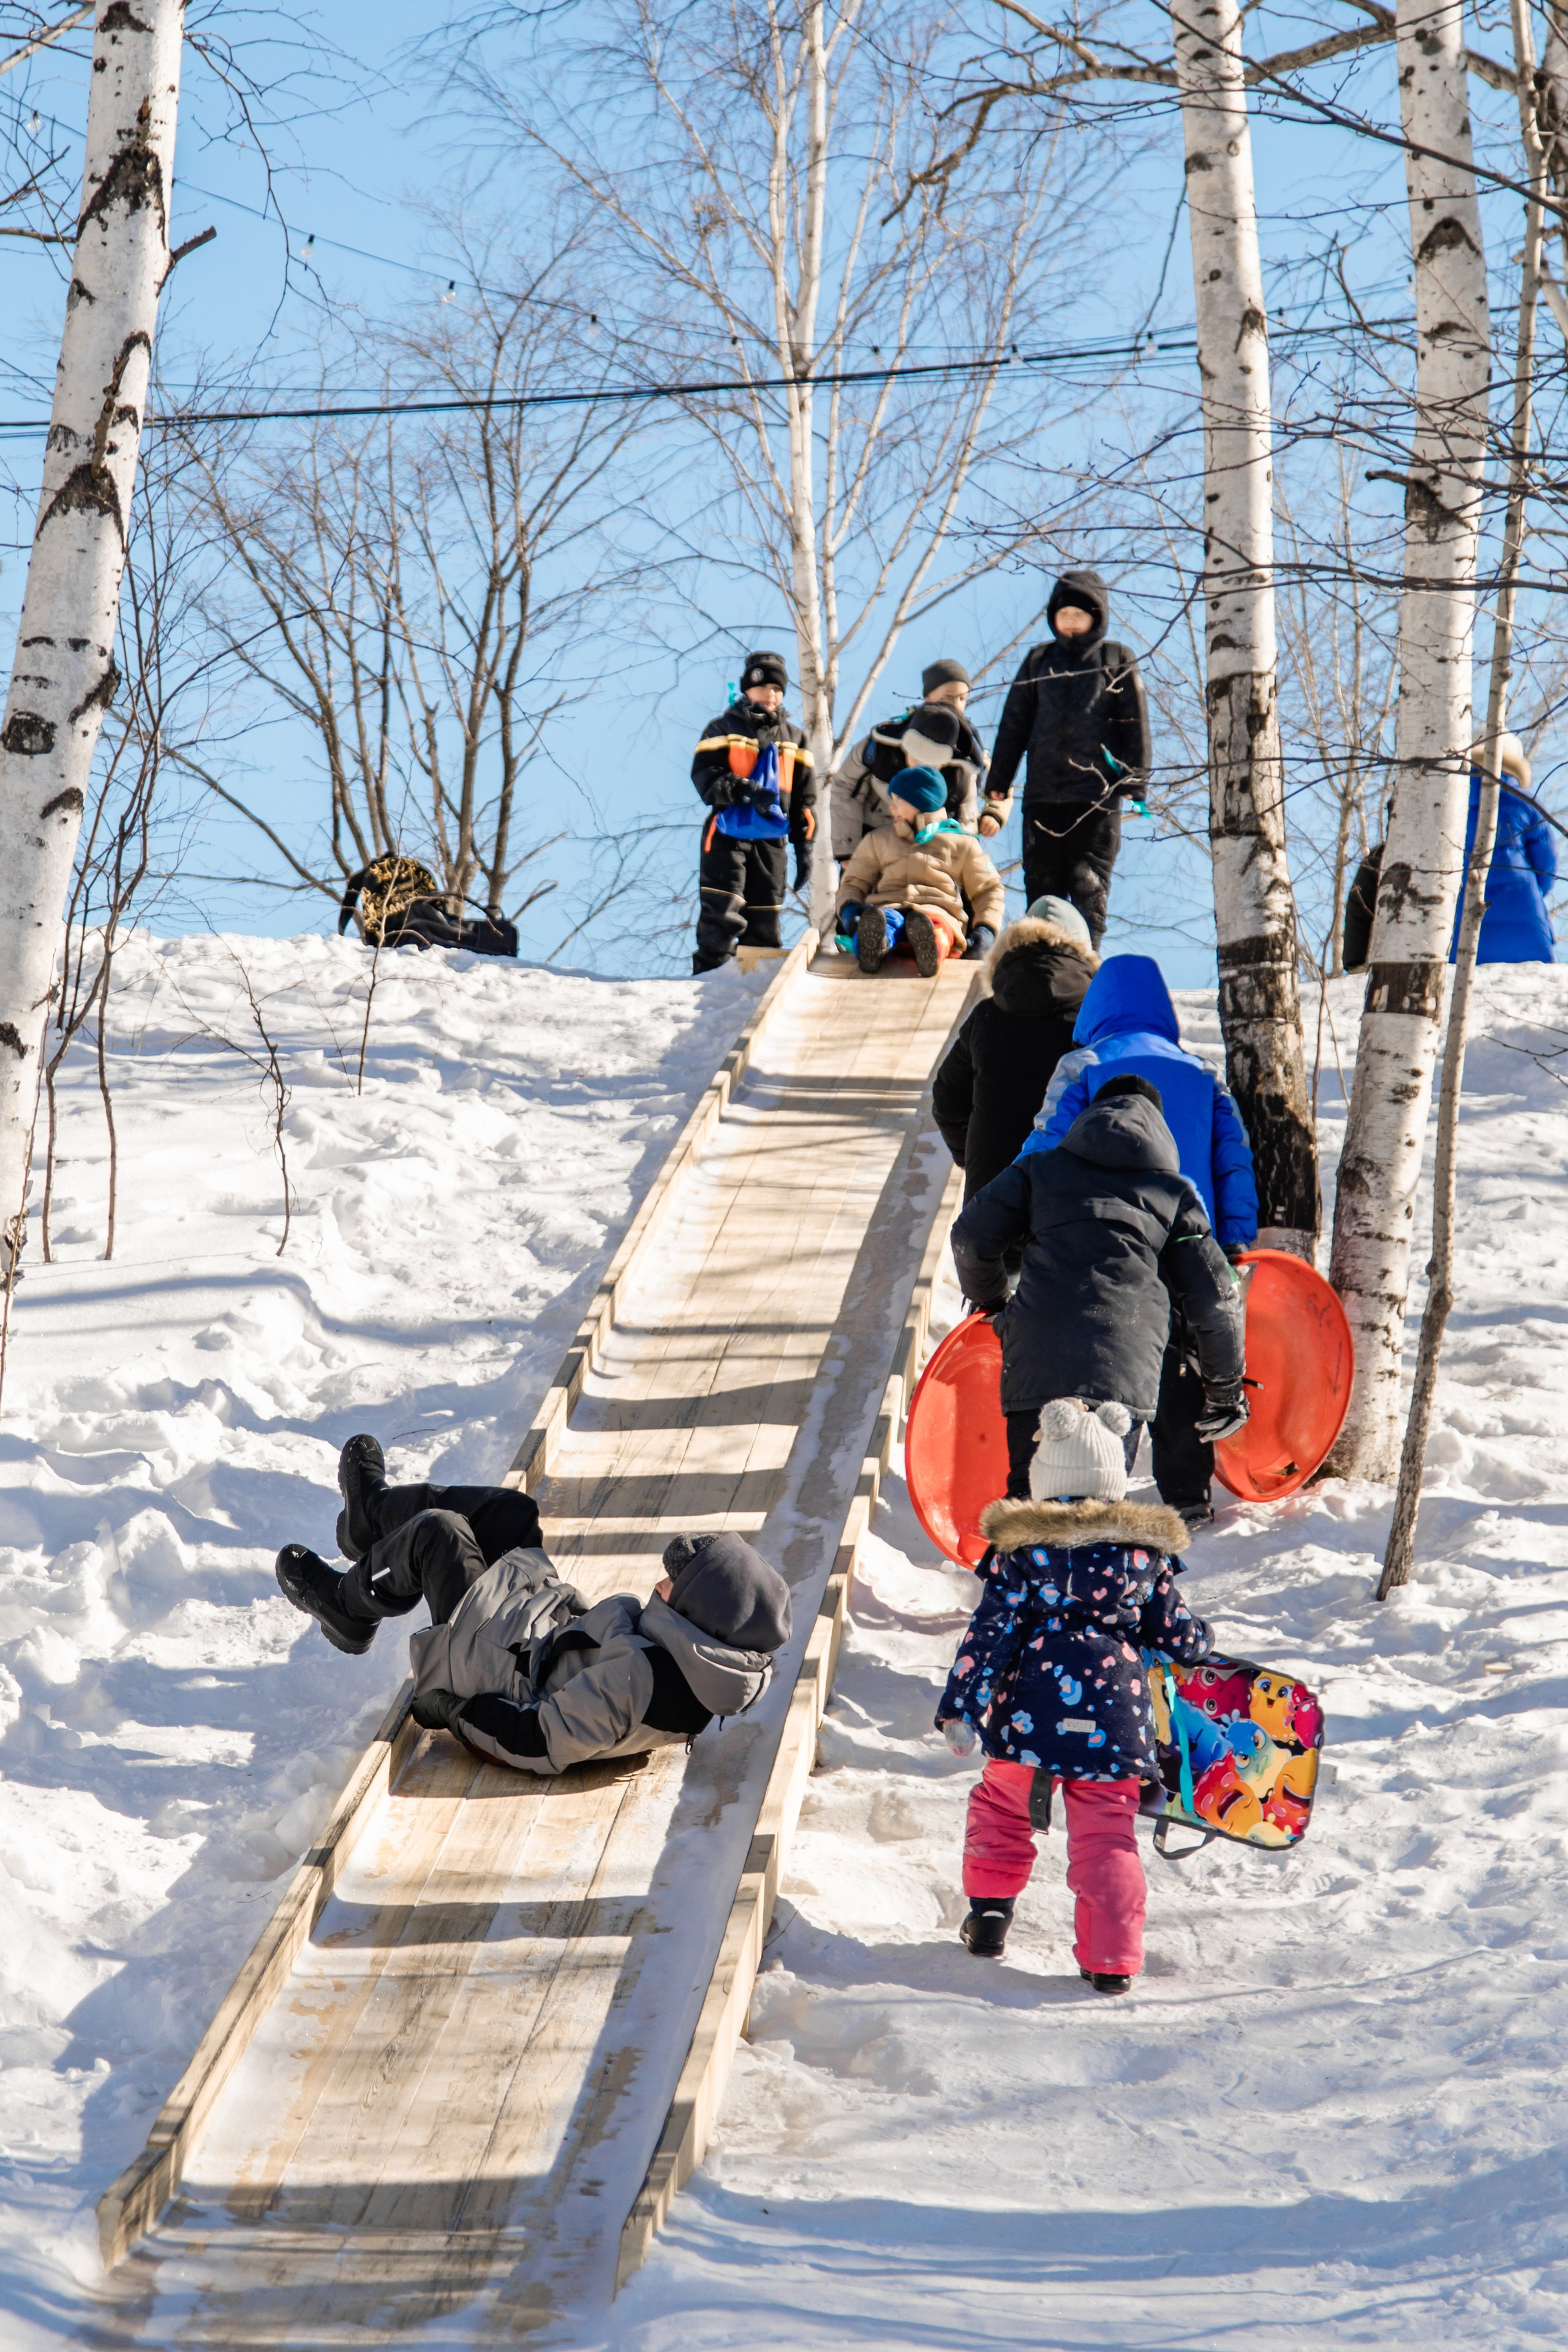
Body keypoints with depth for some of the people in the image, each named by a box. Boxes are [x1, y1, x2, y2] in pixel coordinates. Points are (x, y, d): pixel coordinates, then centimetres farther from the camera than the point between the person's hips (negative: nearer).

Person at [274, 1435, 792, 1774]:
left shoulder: (636, 1679, -42)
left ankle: (348, 1607, 33)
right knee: (511, 1511, 16)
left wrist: (449, 1708, -21)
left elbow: (542, 1744, -33)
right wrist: (586, 1614, 16)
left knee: (434, 1532, 3)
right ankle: (374, 1512, 41)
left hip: (495, 1680, -8)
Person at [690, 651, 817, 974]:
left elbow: (804, 797, 18)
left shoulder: (794, 738, 16)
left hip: (771, 839, 4)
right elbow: (704, 774, -9)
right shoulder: (724, 729, 5)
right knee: (722, 914, -13)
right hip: (728, 835, -4)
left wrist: (804, 846, 11)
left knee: (764, 923, 5)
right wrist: (746, 792, -23)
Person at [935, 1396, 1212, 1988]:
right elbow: (1175, 1631, 13)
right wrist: (1202, 1643, 37)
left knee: (1000, 1807, 22)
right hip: (1114, 1718, 1)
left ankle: (988, 1916, 27)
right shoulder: (1144, 1552, 5)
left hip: (1030, 1716, -1)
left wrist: (961, 1707, -4)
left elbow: (991, 1632, -6)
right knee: (1105, 1836, 5)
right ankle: (1110, 1960, 1)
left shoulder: (1021, 1550, -2)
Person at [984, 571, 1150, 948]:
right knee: (1042, 879, 1)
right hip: (1043, 790, 3)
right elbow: (1014, 723, 17)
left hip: (1098, 790, -3)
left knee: (1089, 881, -7)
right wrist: (998, 780, 12)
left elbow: (1135, 723, 6)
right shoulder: (1038, 661, 16)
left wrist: (1134, 776, -4)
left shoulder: (1117, 661, 9)